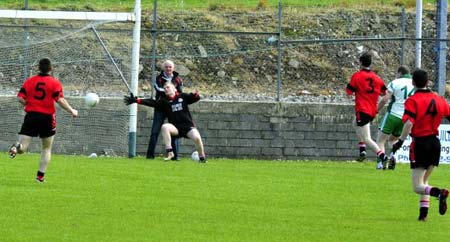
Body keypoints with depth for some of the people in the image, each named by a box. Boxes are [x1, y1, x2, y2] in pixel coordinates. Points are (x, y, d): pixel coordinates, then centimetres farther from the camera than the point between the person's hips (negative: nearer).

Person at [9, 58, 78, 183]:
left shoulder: (29, 81, 5)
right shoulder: (55, 83, -3)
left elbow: (20, 98, 0)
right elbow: (60, 100, -13)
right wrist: (72, 111, -2)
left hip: (31, 116, 1)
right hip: (47, 117, -1)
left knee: (22, 148, -3)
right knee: (47, 149, 17)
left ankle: (17, 147, -40)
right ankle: (40, 176, 12)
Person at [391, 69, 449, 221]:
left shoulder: (412, 101, -10)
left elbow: (409, 123, -21)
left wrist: (400, 141, -16)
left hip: (420, 143, -5)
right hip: (435, 142, 5)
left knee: (418, 187, -4)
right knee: (424, 181, 21)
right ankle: (423, 213, 11)